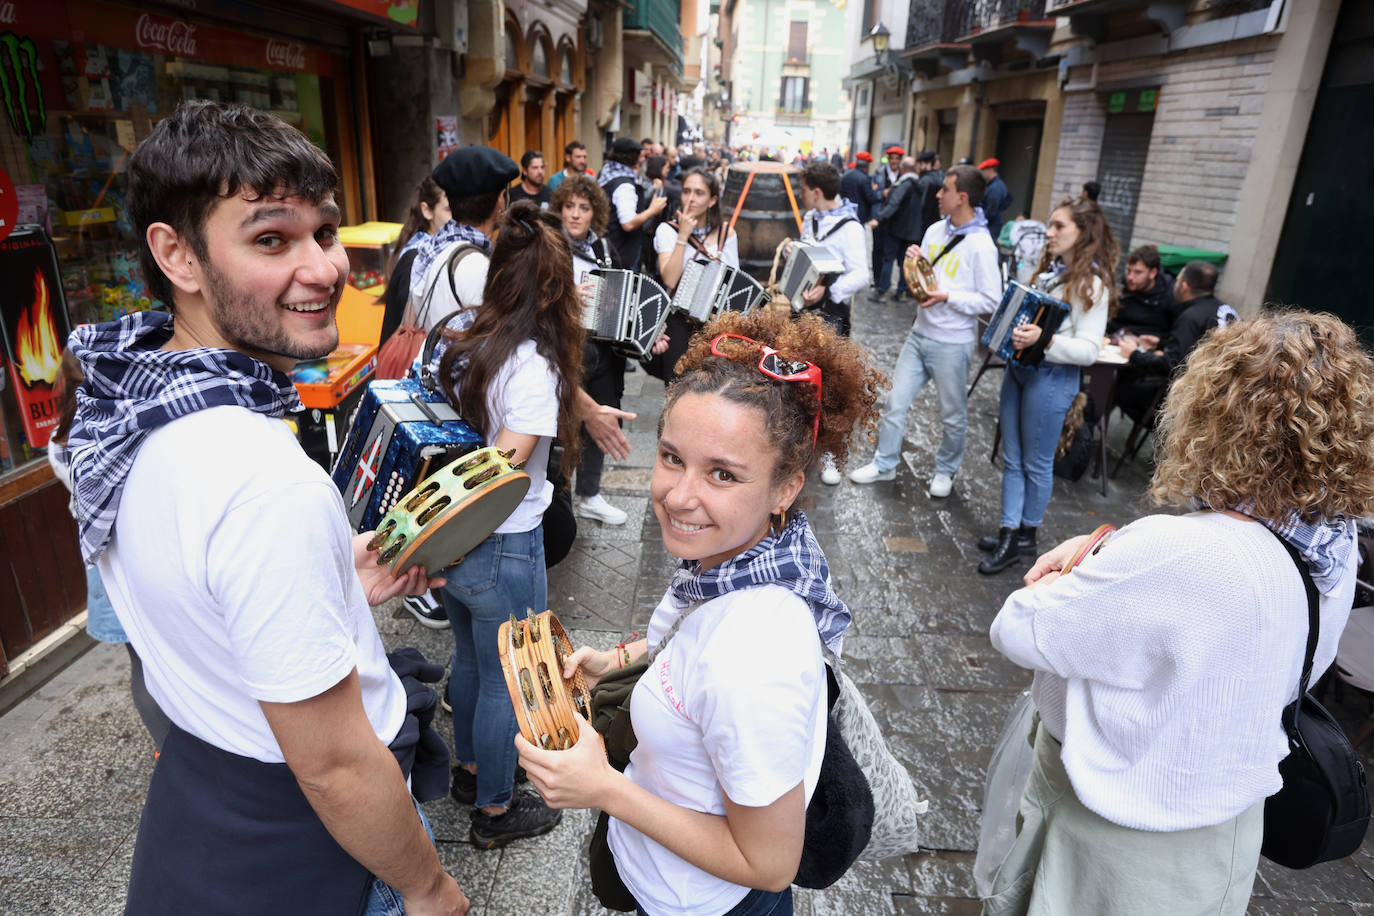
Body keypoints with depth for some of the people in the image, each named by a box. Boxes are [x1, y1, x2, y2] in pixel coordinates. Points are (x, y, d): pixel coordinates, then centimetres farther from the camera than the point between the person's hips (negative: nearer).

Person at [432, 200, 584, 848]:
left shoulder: (460, 345, -2)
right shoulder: (534, 365, -23)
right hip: (504, 551, -7)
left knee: (469, 662, 27)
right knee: (504, 684, 13)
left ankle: (469, 771, 49)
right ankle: (495, 810, 34)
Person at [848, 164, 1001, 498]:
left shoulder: (980, 245, -15)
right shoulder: (935, 231, 6)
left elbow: (991, 301, -16)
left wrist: (947, 297, -23)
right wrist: (914, 262, -4)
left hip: (952, 344, -6)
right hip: (920, 333, 6)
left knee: (953, 414, 10)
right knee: (895, 401, 9)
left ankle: (945, 471, 30)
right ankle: (884, 464, 23)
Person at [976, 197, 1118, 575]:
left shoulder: (1091, 284, -13)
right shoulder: (1049, 270, 11)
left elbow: (1089, 350, -18)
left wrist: (1045, 340, -33)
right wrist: (1015, 329, 4)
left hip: (1052, 377, -8)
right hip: (1019, 368, 8)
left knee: (1036, 463, 6)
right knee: (1012, 458, 10)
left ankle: (1026, 535, 23)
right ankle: (1009, 534, 19)